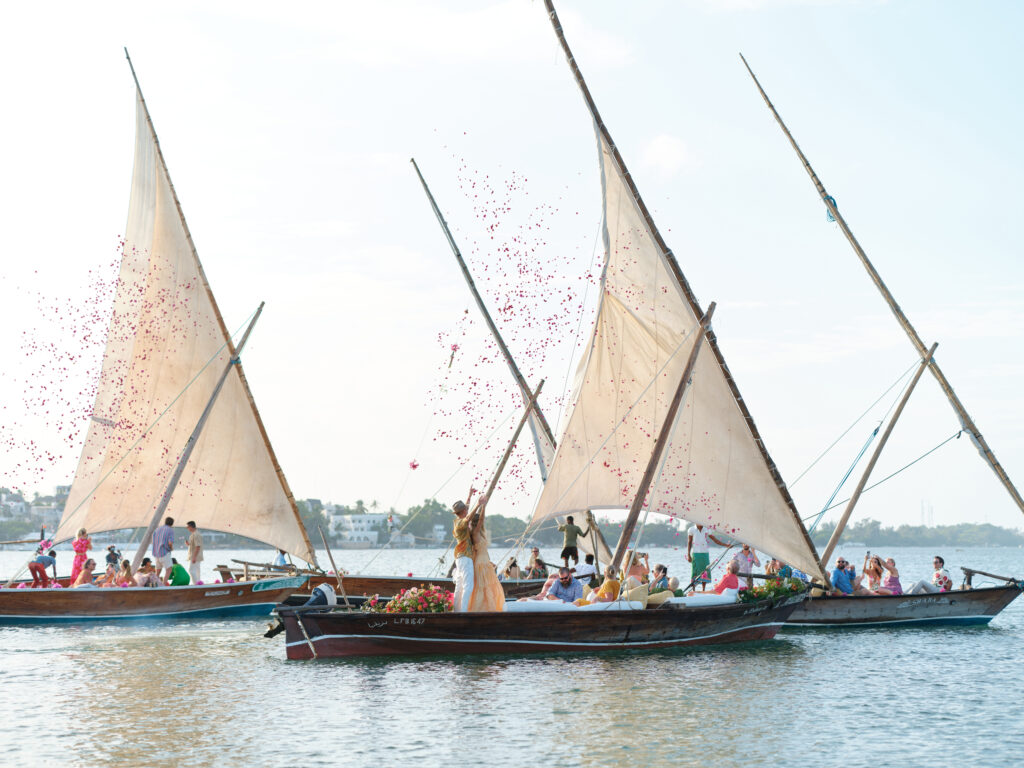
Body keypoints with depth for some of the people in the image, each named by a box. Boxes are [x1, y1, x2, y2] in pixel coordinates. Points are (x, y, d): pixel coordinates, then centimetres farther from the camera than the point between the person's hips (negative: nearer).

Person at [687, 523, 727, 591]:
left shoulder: (707, 530, 8)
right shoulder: (691, 530, 1)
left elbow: (716, 541, 11)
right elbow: (689, 543, 2)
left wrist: (727, 545, 2)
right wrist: (688, 555, -5)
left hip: (705, 553, 3)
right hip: (696, 553, -3)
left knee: (705, 572, 0)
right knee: (695, 573, -5)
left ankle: (703, 590, 10)